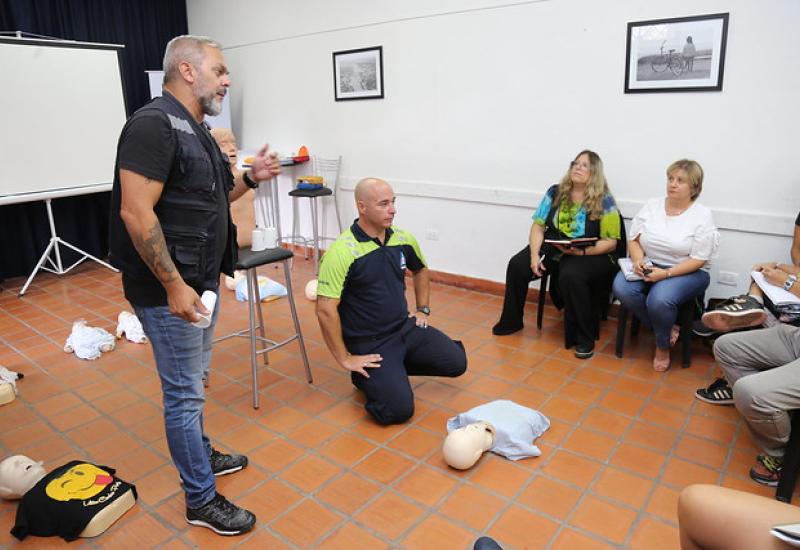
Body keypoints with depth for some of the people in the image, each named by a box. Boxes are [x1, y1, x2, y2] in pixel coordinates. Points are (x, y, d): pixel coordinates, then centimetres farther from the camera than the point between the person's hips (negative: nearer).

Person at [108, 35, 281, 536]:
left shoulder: (195, 128, 13)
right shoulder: (155, 123, -17)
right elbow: (136, 213, -23)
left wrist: (249, 179, 4)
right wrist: (174, 286, -23)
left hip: (202, 280, 9)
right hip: (171, 288, -9)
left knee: (193, 382, 22)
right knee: (185, 393, 2)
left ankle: (201, 454, 41)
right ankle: (202, 500, 17)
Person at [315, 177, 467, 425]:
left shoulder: (403, 239, -1)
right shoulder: (342, 252, -22)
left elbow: (421, 270, 22)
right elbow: (325, 310, -23)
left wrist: (423, 310, 15)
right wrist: (345, 359, -18)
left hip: (406, 328, 7)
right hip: (370, 344, -6)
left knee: (456, 362, -3)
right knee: (399, 409, -18)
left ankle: (398, 367, 16)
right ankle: (366, 376, 11)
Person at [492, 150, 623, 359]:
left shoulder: (604, 201, -5)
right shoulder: (555, 193, 6)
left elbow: (610, 242, -8)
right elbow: (538, 226, 2)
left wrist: (582, 252, -25)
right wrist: (535, 254, -13)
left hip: (591, 255, -4)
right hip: (553, 248, 5)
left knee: (570, 276, -36)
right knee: (517, 265, -18)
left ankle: (584, 338, -17)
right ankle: (511, 321, 3)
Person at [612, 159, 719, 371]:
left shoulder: (702, 215, -7)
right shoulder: (652, 205, 5)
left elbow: (698, 260, -11)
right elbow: (634, 239, 5)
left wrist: (666, 273, -23)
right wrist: (638, 261, -17)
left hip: (686, 272, -4)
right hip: (648, 266, 4)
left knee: (659, 299, -34)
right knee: (622, 288, -26)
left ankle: (663, 346, -1)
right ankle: (666, 328, -4)